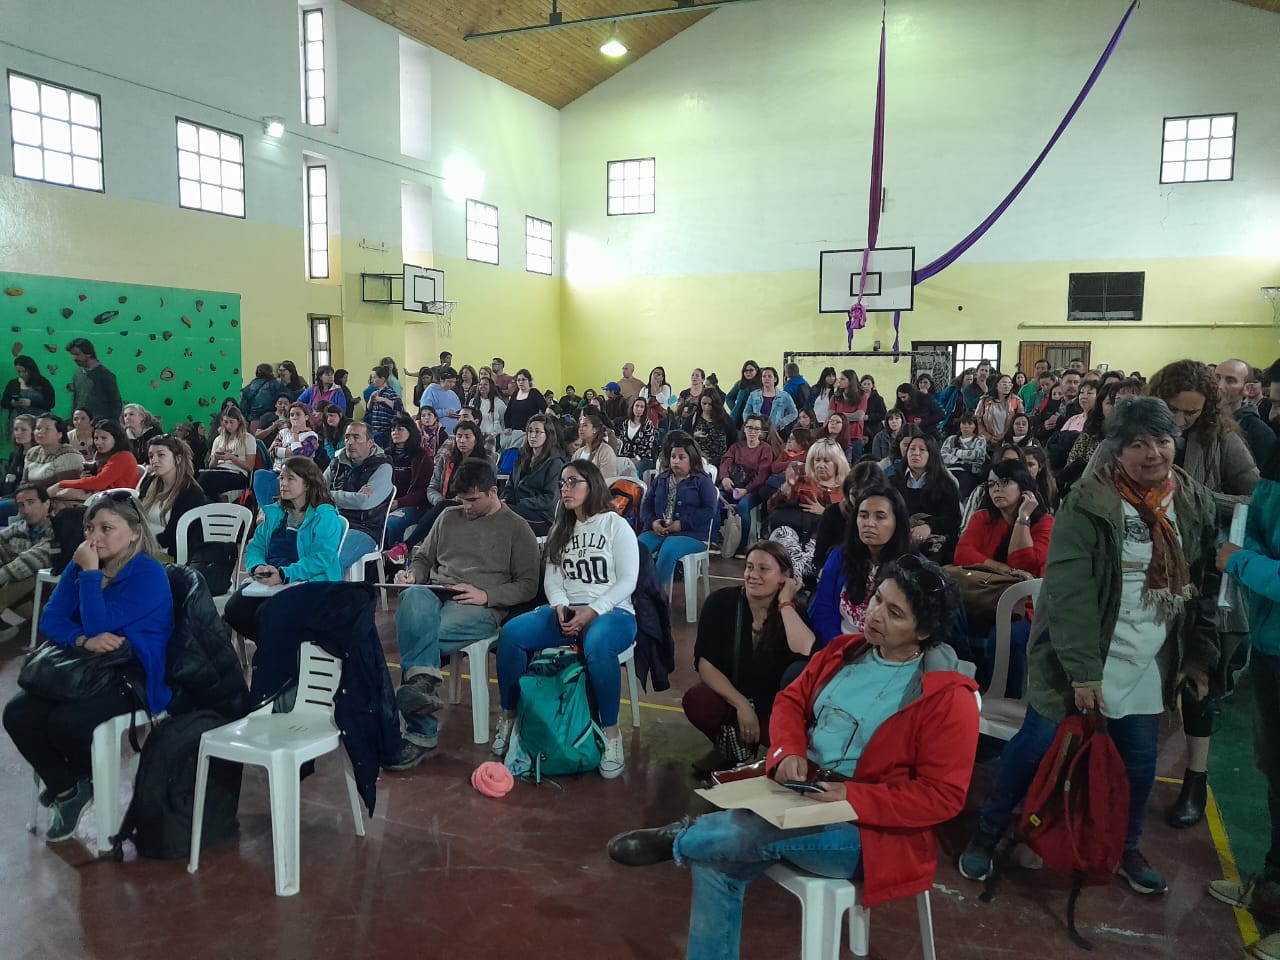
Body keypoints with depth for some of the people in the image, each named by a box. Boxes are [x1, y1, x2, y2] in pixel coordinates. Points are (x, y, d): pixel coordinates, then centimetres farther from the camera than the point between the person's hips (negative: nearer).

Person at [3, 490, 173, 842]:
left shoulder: (148, 574, -16)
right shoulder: (78, 566, 6)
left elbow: (99, 627, -21)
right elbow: (50, 620, -3)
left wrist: (91, 573, -20)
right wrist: (84, 641, -23)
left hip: (133, 675, -7)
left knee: (66, 721, -28)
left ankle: (89, 779, 8)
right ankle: (65, 788, 6)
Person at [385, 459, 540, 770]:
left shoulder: (517, 529, 8)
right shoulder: (448, 517, 22)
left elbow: (528, 586, 3)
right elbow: (424, 558, 29)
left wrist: (486, 595, -12)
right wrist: (412, 574, 4)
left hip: (479, 608, -4)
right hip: (433, 595, 4)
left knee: (414, 634, -33)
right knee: (412, 596, -35)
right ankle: (422, 681, -47)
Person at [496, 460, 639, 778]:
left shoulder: (616, 525, 1)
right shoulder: (560, 530, 18)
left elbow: (627, 582, -7)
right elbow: (552, 578, 10)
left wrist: (592, 611, -18)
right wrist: (560, 607, -12)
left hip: (612, 612, -5)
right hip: (565, 611, 5)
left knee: (596, 645, -41)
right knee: (510, 633, -22)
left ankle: (611, 732, -26)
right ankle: (509, 716, -6)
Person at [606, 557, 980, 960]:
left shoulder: (947, 697, -14)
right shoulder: (844, 651, 6)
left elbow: (942, 795, -15)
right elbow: (791, 700, 13)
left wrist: (852, 799, -24)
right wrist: (787, 753, -8)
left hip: (868, 827, -6)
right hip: (801, 794, 6)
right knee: (716, 860, -17)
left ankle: (680, 838, 4)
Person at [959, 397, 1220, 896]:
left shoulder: (1196, 504, 2)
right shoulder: (1087, 504, -16)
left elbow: (1206, 586, 10)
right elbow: (1069, 592, -20)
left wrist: (1200, 655, 8)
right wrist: (1083, 668, -22)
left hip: (1149, 663, 5)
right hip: (1081, 658, -5)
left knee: (1140, 759, 14)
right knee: (1036, 745, 4)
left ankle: (1127, 849, 37)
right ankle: (987, 833, 22)